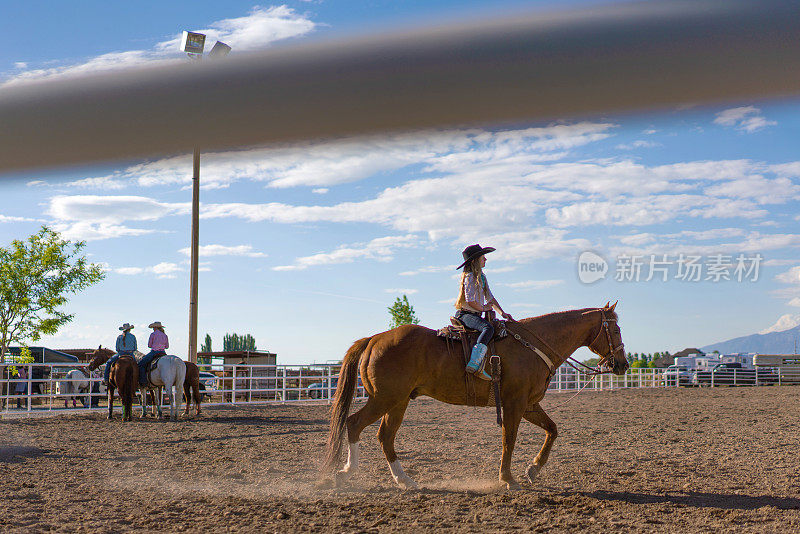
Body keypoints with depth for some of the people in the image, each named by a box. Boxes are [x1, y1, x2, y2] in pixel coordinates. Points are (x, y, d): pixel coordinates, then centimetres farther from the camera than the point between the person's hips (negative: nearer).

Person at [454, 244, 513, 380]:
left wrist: (502, 312, 11)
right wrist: (483, 308, -5)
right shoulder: (469, 277, -10)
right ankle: (474, 364, -47)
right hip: (465, 314, -10)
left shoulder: (481, 277, 19)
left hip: (475, 315, 10)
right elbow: (470, 301, -18)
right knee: (488, 328, -34)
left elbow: (490, 298, 22)